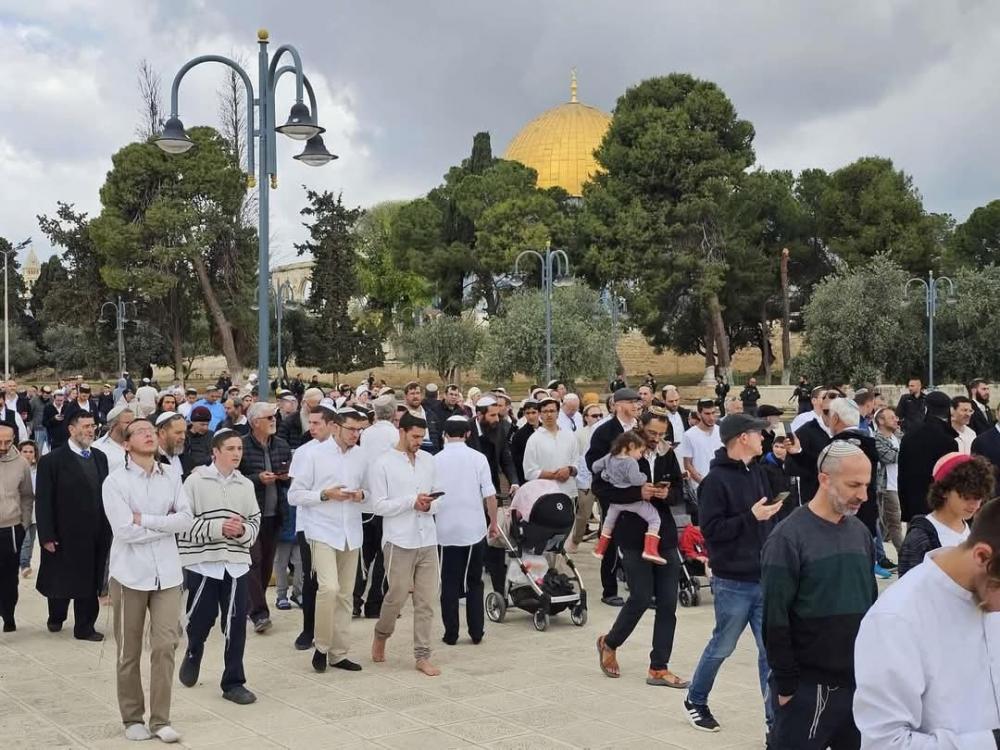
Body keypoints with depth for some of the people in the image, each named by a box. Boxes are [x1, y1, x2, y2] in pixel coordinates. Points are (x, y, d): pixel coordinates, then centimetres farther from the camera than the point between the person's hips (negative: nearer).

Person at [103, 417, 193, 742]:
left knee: (165, 646, -2)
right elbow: (125, 530, -15)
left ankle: (160, 719, 9)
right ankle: (132, 718, 21)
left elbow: (186, 519, -5)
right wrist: (167, 524, -8)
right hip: (130, 573, -2)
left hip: (167, 573, 2)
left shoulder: (171, 478, 6)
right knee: (129, 652, 8)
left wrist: (145, 519, -13)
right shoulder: (115, 481, -6)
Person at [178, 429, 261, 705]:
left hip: (237, 563, 3)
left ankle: (233, 682, 14)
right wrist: (218, 528, -17)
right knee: (201, 618, 8)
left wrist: (242, 530, -11)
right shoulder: (195, 481, -6)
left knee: (236, 624, 2)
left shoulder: (245, 485, 6)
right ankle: (193, 655, 42)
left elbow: (255, 521, 11)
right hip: (202, 561, -3)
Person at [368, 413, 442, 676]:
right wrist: (412, 501, -16)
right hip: (400, 541, -4)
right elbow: (380, 506, -8)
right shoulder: (383, 464, -5)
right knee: (397, 596, 2)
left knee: (426, 600, 4)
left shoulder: (428, 460, 9)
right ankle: (381, 635, 30)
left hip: (427, 540, 4)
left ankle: (422, 656, 11)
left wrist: (429, 505, -8)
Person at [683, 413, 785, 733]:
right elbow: (710, 529, -19)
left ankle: (775, 719, 11)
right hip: (733, 582, -6)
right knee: (722, 647, 11)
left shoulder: (757, 472, 7)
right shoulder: (716, 479, -14)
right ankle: (696, 701, 33)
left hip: (765, 579, 6)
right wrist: (750, 517, -22)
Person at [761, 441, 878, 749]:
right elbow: (775, 619, -13)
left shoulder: (860, 533, 7)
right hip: (807, 687, -6)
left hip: (858, 682, 6)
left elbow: (871, 602, 14)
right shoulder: (788, 537, -12)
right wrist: (786, 685, -12)